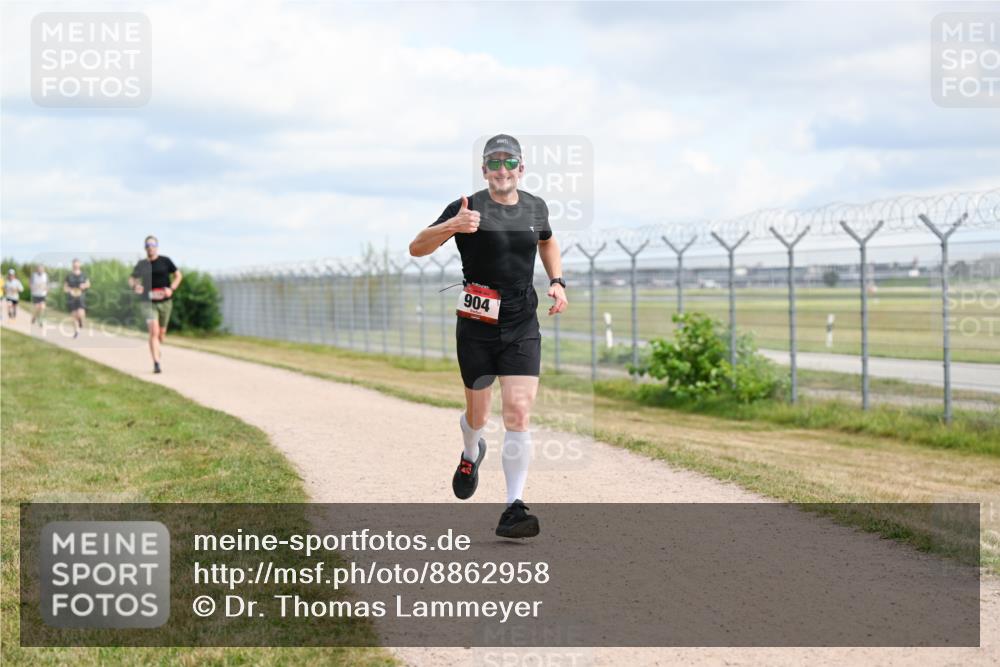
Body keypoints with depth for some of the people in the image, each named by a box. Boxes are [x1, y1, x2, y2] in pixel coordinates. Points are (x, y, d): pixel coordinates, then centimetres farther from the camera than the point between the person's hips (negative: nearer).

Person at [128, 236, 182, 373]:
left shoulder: (165, 261, 1)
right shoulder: (141, 264, 3)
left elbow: (178, 275, 8)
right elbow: (132, 279, 14)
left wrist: (172, 289, -8)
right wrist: (134, 286, -10)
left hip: (165, 302, 1)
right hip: (149, 302, -1)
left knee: (161, 332, 13)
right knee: (154, 332, -16)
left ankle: (157, 349, 44)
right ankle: (156, 363, -18)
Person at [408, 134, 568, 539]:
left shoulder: (535, 208, 7)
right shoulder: (468, 209, -7)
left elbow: (547, 242, 29)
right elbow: (416, 249, -13)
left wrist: (557, 282, 12)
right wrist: (452, 226, -32)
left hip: (522, 328, 2)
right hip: (477, 327, -1)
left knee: (518, 413, -12)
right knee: (478, 414, 11)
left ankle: (514, 509, -11)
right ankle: (471, 455, 48)